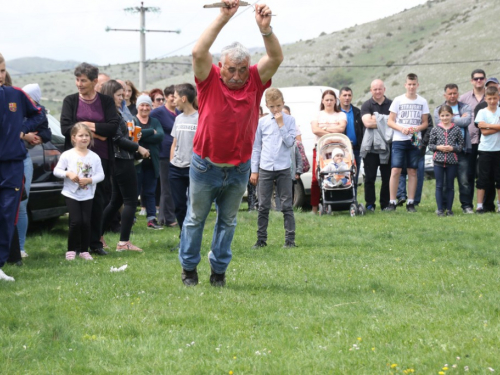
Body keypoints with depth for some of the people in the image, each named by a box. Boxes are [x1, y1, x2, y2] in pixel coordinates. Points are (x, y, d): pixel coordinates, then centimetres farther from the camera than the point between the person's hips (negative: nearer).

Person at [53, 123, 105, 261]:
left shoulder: (94, 157, 2)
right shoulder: (67, 155, -3)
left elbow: (101, 175, 1)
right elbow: (56, 170, -1)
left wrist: (89, 180, -16)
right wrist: (68, 174, -19)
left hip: (87, 196, 2)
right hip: (71, 194, -2)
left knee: (86, 222, -1)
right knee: (76, 221, -10)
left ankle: (84, 250, 11)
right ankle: (71, 250, 4)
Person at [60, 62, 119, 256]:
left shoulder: (106, 101, 5)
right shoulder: (70, 101, 5)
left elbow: (114, 127, -8)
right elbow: (65, 127, -8)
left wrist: (87, 125, -13)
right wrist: (97, 131, -11)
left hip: (101, 158, 1)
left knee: (98, 200, 4)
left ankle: (95, 243, 12)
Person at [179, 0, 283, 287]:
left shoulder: (255, 82, -4)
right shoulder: (210, 80, -9)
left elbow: (276, 58, -17)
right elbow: (199, 52, -26)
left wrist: (265, 28, -34)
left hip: (239, 169, 2)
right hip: (206, 166, -2)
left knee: (228, 221, 14)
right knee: (196, 218, 11)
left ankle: (219, 270, 25)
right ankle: (189, 268, 23)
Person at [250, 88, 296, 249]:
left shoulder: (289, 120, 1)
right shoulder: (262, 122, 4)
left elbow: (290, 142, -9)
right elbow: (256, 147, 8)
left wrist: (281, 125, -13)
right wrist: (254, 170, 6)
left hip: (283, 169, -1)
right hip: (265, 169, 1)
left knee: (287, 206, 0)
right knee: (263, 206, 5)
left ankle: (290, 239, 2)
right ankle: (261, 239, 11)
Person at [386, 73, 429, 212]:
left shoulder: (422, 102, 8)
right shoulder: (398, 100, 4)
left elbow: (425, 122, 11)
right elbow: (390, 121, 4)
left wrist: (417, 129, -10)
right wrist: (401, 129, -13)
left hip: (415, 141, 2)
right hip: (399, 140, -2)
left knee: (412, 171, 3)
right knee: (395, 170, -9)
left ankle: (411, 203, 8)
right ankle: (392, 202, -5)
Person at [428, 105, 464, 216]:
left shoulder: (457, 129, 1)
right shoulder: (435, 129, 3)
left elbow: (461, 145, 4)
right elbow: (430, 145, 6)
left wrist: (452, 148, -13)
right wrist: (438, 147, -11)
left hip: (452, 161, 0)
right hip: (438, 161, 0)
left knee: (450, 186, 7)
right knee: (439, 186, 4)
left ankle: (449, 209, 13)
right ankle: (440, 209, 9)